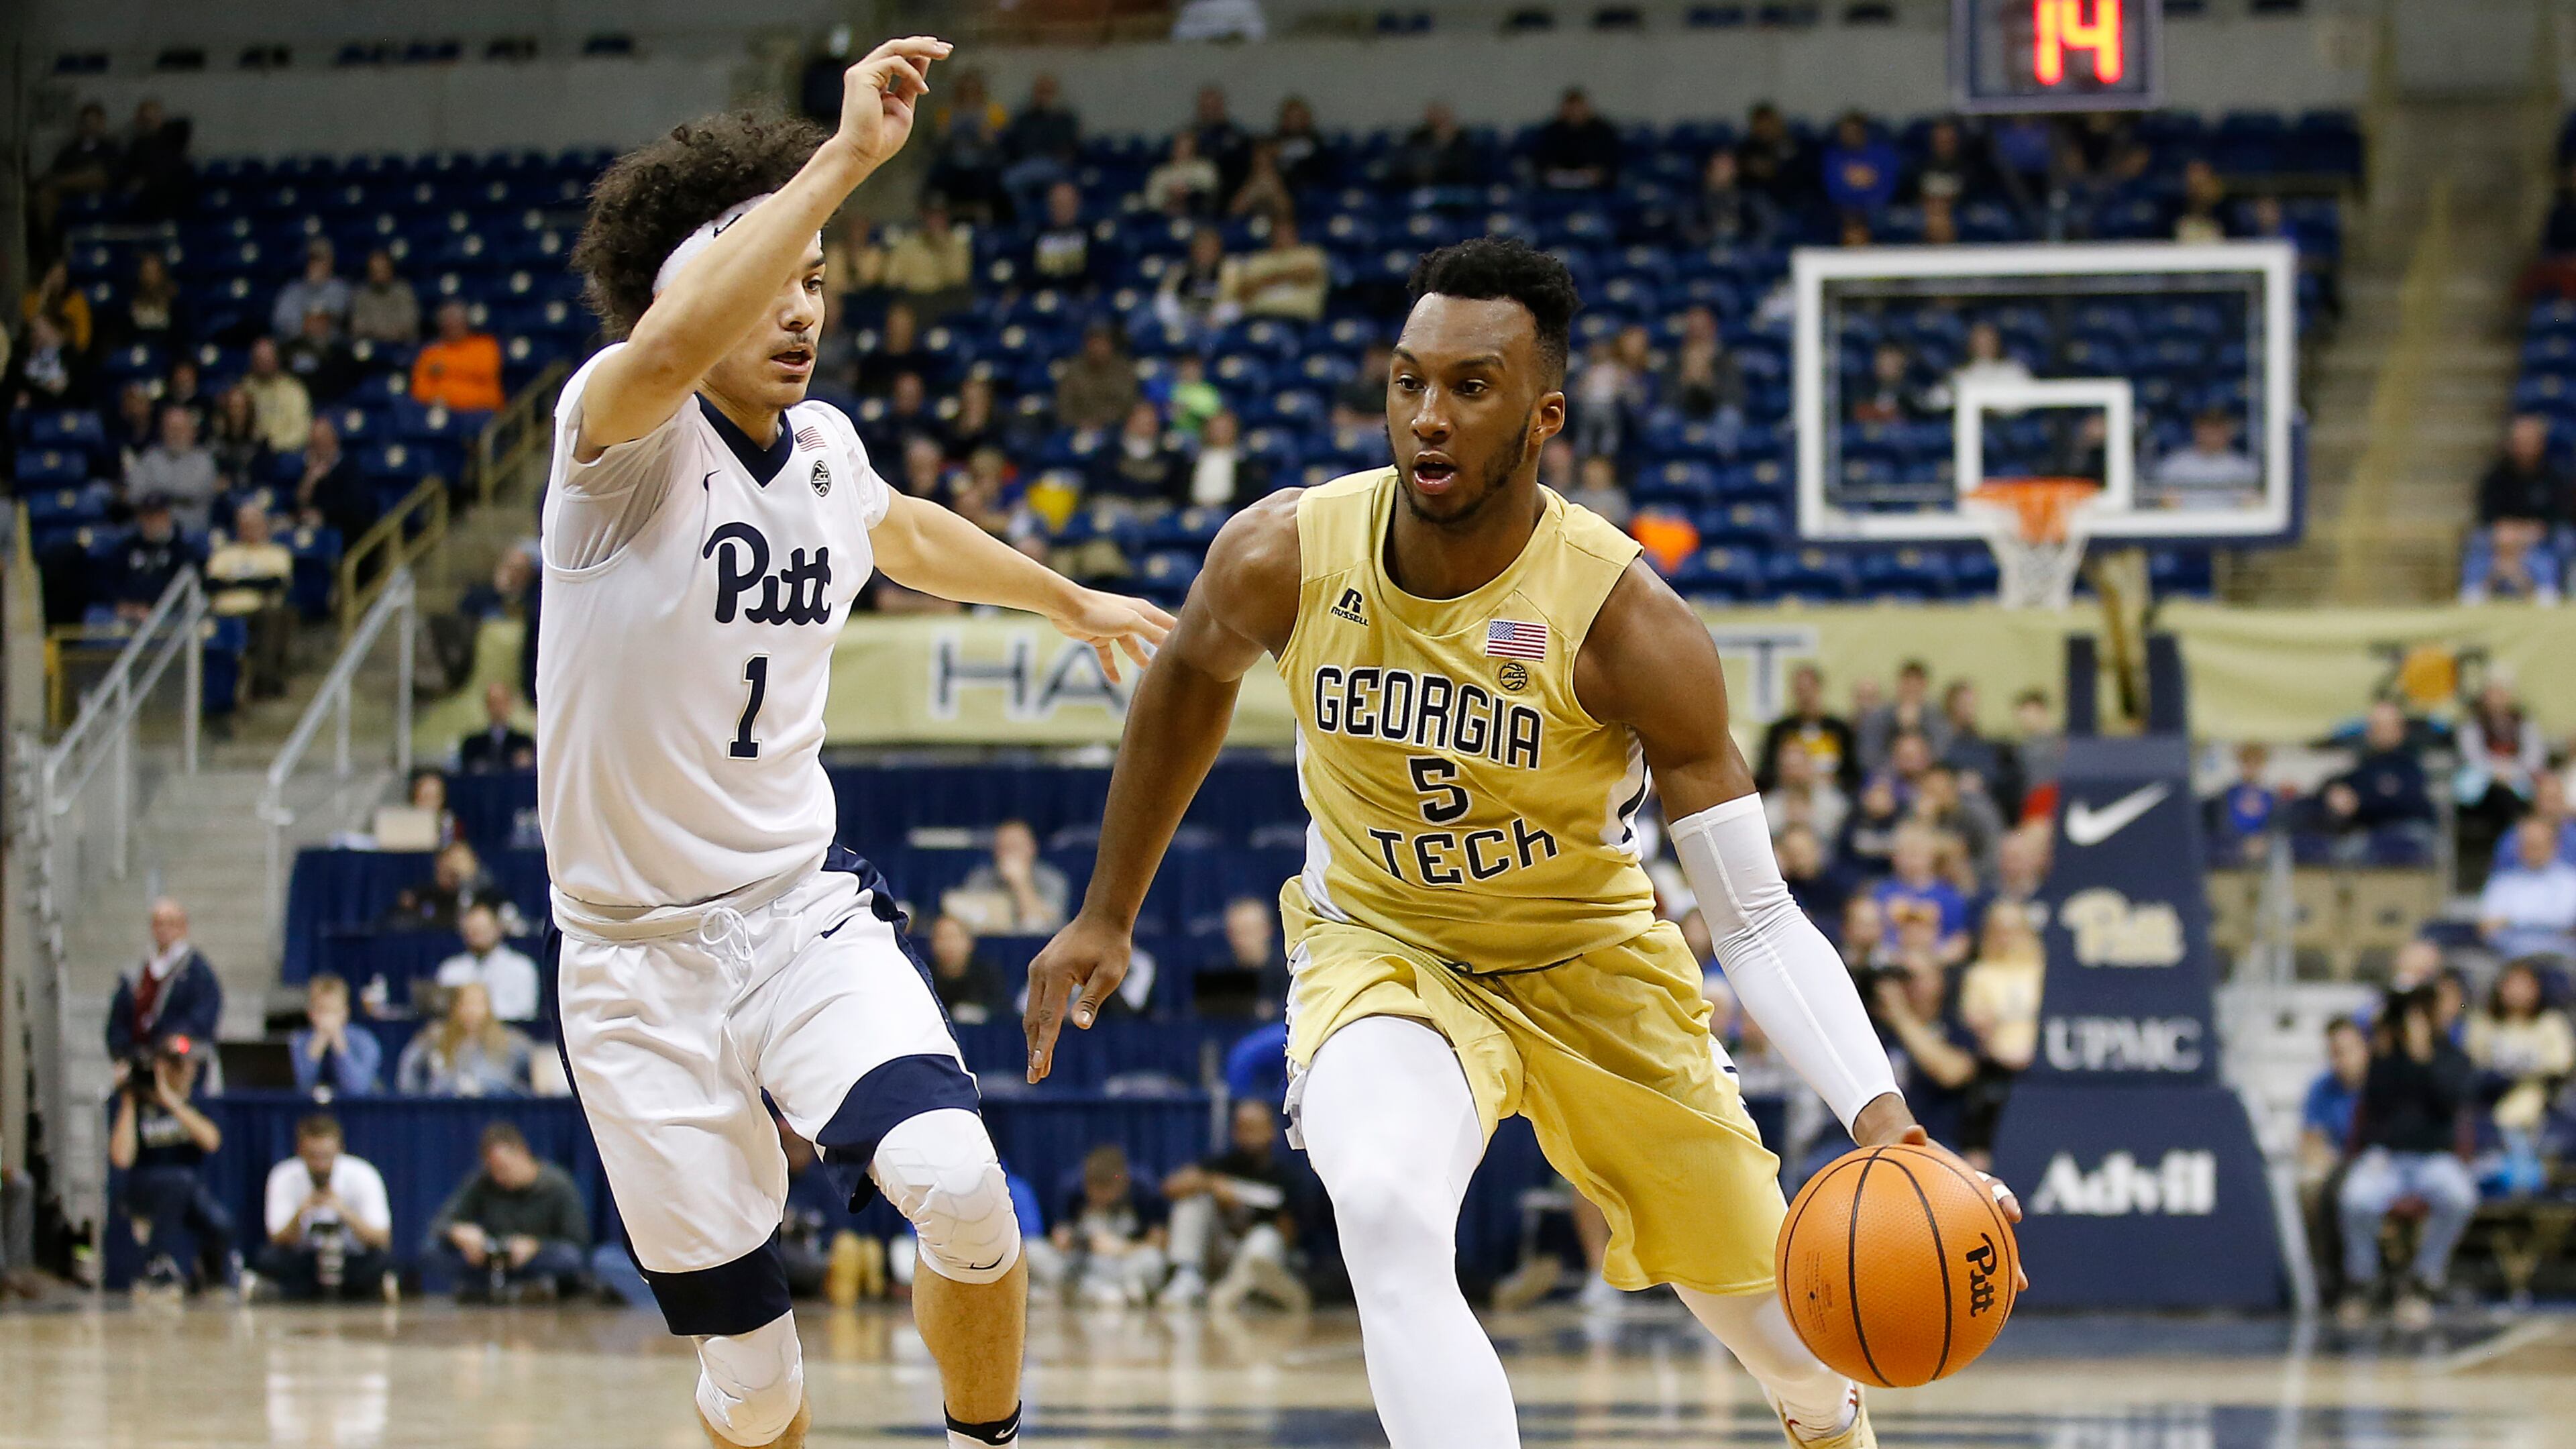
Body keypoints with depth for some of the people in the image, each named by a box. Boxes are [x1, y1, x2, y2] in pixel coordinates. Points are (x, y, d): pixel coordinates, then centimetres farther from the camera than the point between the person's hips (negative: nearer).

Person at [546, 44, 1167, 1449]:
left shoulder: (823, 445, 5)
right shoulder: (620, 428, -14)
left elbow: (903, 533, 31)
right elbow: (673, 348, -40)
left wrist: (1068, 600, 44)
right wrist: (842, 158, -42)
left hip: (802, 907, 4)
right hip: (637, 955, -4)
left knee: (959, 1188, -25)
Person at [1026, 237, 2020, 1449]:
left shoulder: (1622, 621, -29)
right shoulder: (1282, 557, -22)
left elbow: (1755, 919, -26)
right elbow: (1190, 680, 5)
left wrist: (1881, 1116, -41)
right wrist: (1108, 915, 13)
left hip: (1590, 959, 0)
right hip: (1380, 945, 0)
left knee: (1782, 1323, 16)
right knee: (1387, 1215, -35)